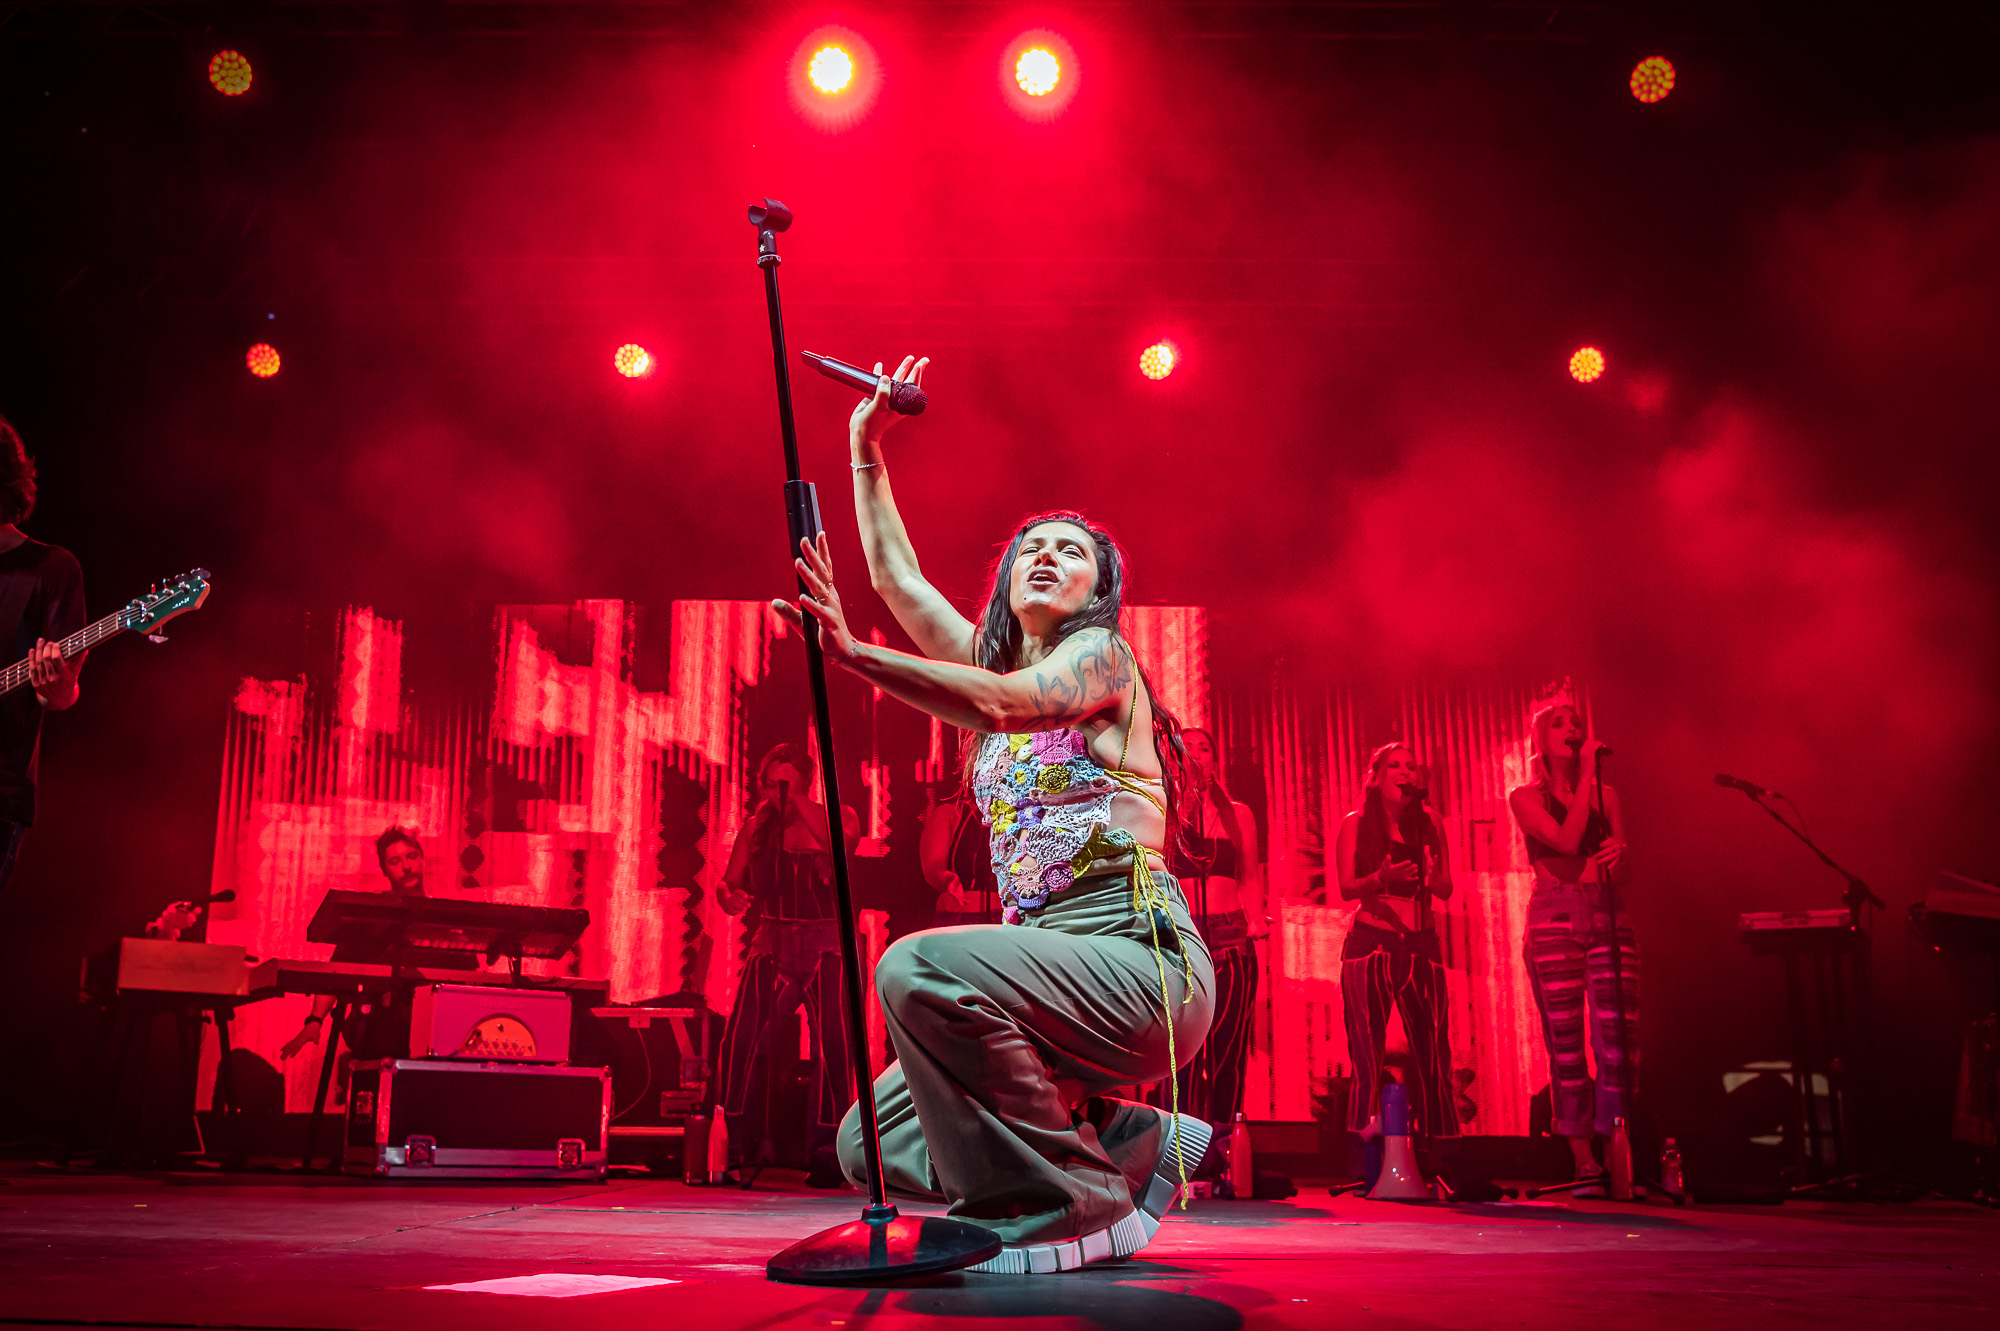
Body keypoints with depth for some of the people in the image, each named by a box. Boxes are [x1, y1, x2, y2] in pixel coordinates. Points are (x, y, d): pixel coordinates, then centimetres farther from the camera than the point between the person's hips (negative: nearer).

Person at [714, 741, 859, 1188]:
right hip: (773, 949, 2)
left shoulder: (838, 815, 6)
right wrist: (729, 896, -13)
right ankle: (735, 1147, -6)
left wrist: (797, 800, -14)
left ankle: (826, 1152, -14)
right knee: (741, 1036, -19)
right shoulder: (756, 829, 13)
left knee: (831, 1036, -22)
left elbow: (840, 845, -16)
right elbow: (730, 883, 10)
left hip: (827, 948, -2)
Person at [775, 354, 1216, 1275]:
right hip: (1054, 964, 8)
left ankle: (1074, 1208, -16)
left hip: (1137, 958, -8)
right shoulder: (999, 663, 21)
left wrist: (850, 653, -30)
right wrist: (866, 450, 28)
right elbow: (896, 575, 27)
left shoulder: (1101, 655, -1)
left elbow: (1005, 703, -22)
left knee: (922, 968, -33)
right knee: (871, 1146, -2)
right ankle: (1132, 1146, 11)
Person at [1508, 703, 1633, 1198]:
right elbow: (1566, 841, -9)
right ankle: (1585, 1165, 0)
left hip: (1608, 916, 3)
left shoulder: (1606, 795, 19)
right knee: (1567, 1046, -5)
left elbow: (1621, 873, 18)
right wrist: (1586, 776, -5)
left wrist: (1620, 855, -6)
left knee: (1619, 1041, -10)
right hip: (1554, 919, -3)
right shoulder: (1525, 796, 8)